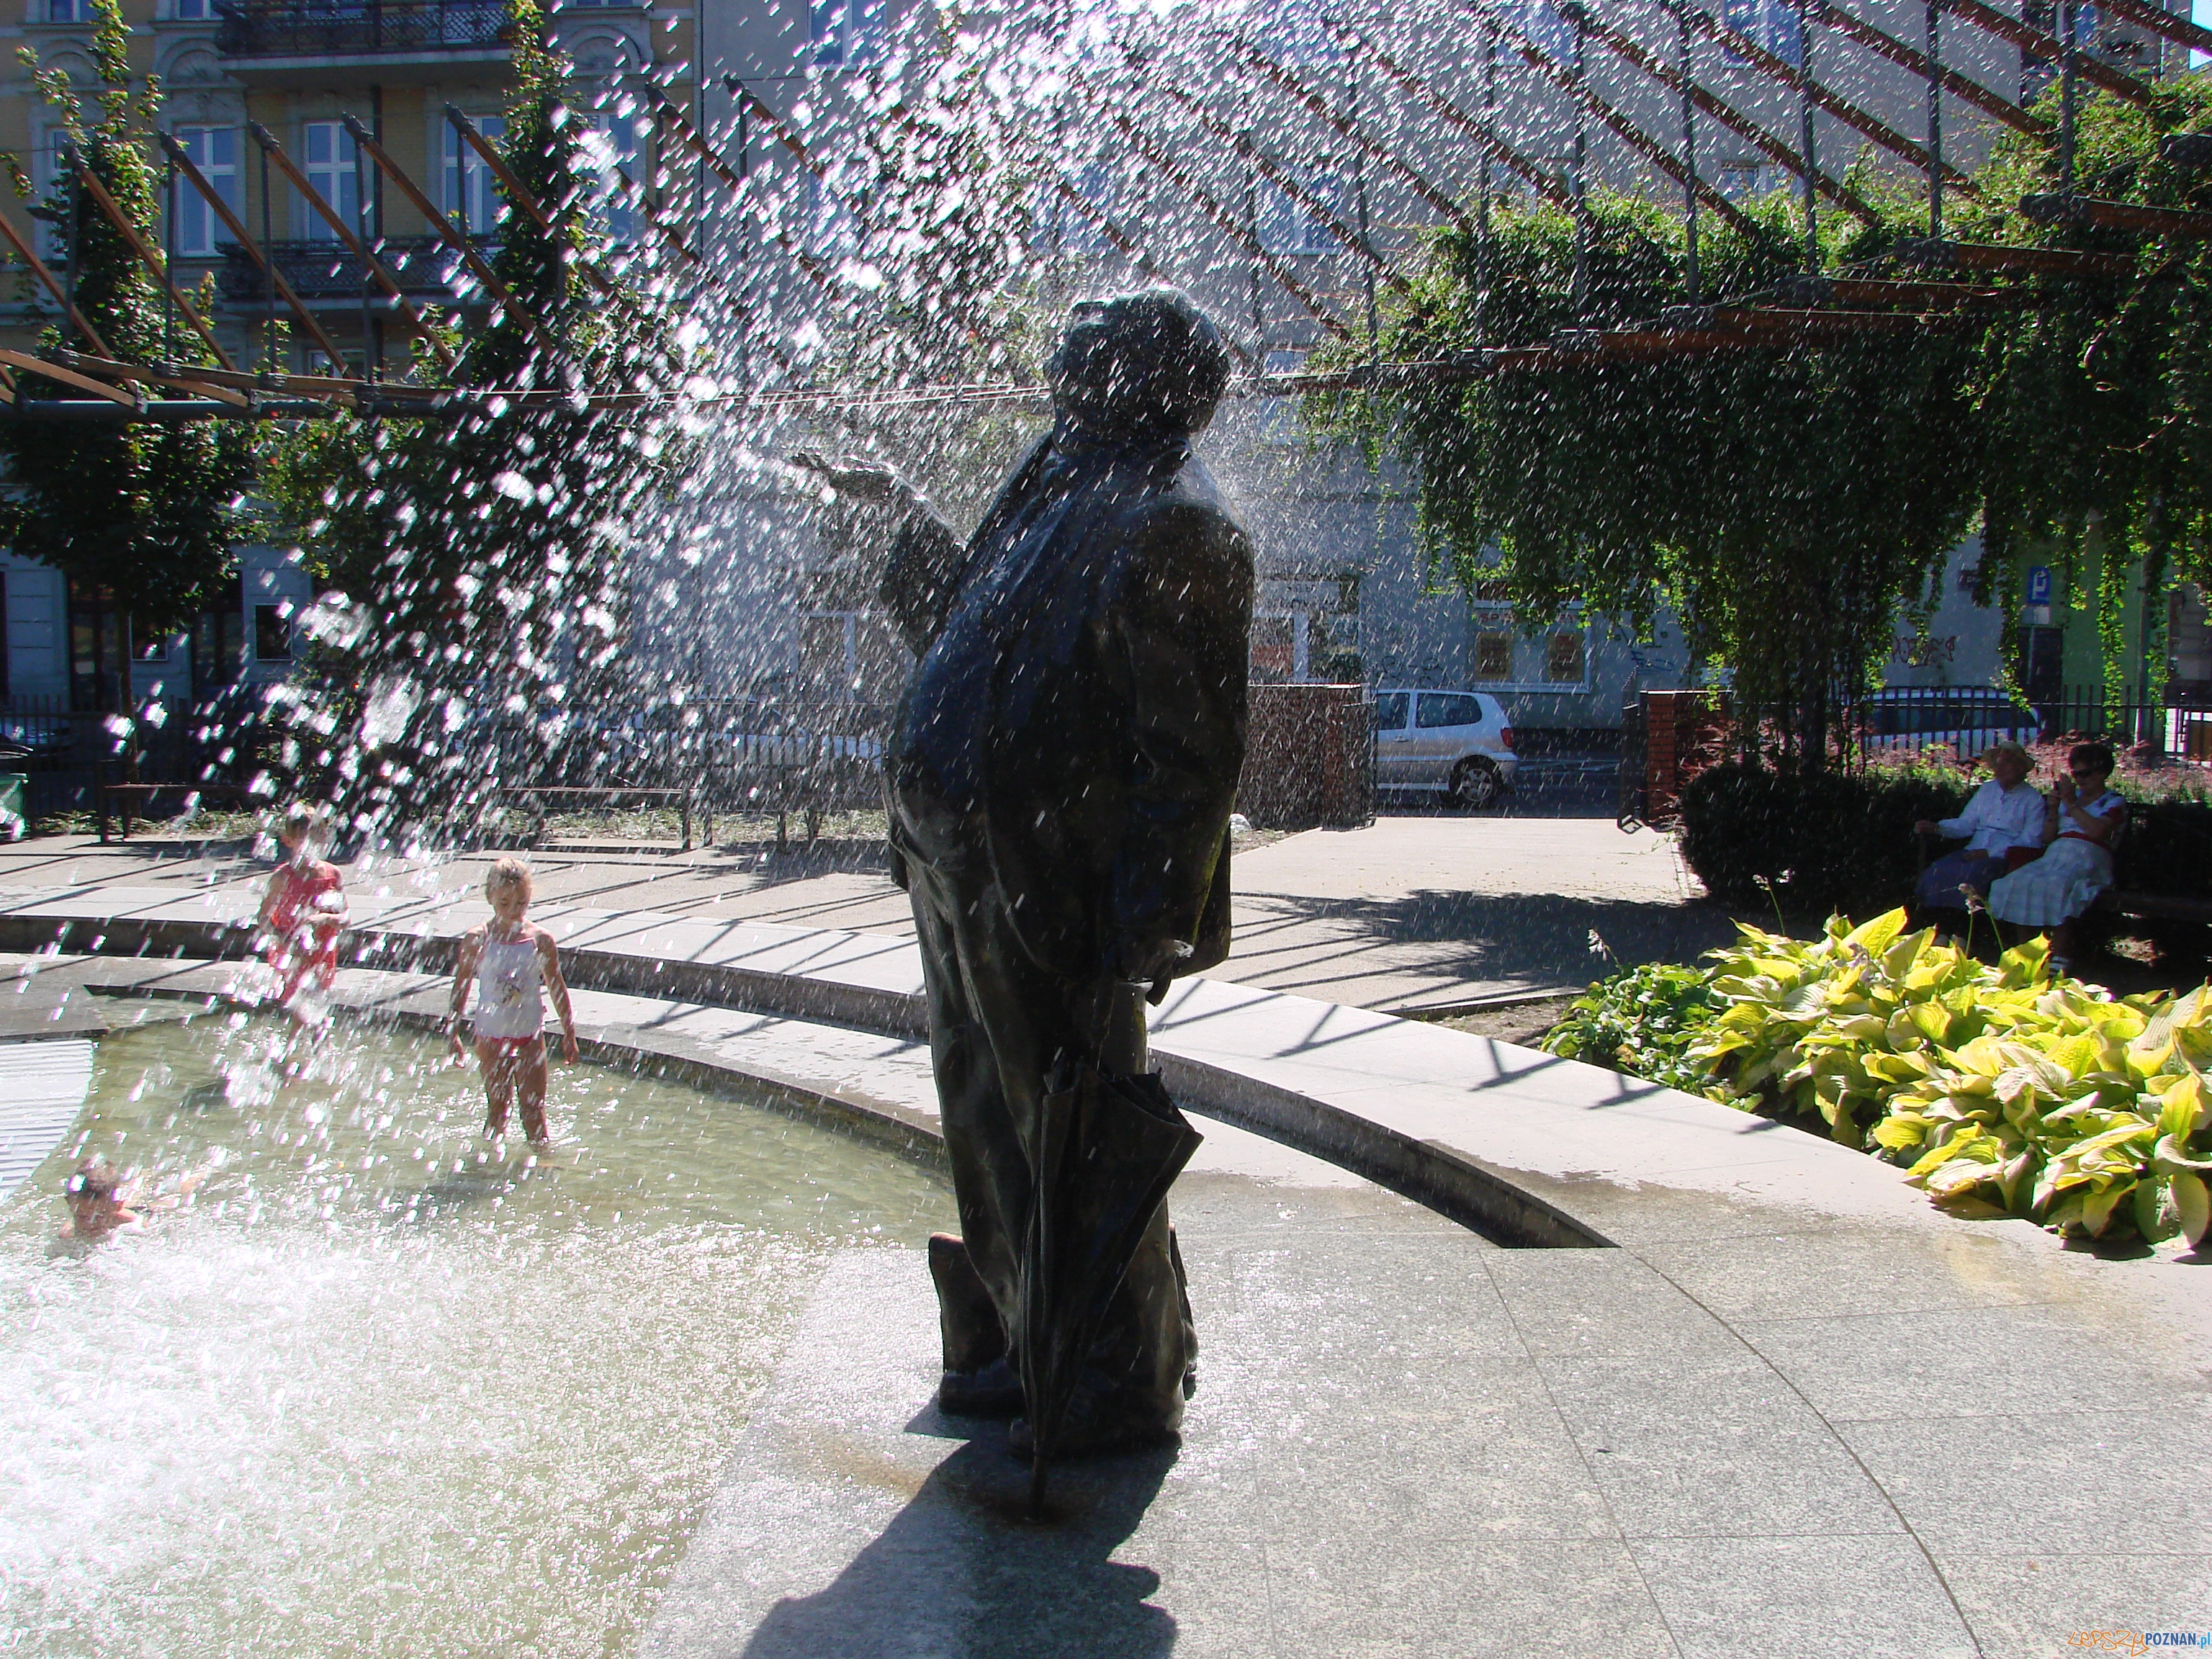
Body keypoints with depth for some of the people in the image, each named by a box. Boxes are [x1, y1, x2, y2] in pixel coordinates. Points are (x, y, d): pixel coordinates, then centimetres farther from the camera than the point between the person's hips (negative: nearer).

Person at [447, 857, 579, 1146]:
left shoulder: (541, 940, -4)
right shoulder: (477, 940, -7)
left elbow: (557, 988, 5)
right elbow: (461, 989, 0)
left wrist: (569, 1034, 7)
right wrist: (453, 1036, -1)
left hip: (530, 1035, 1)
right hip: (491, 1035, 0)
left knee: (533, 1106, 4)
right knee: (497, 1106, 6)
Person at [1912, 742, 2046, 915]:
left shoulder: (2032, 799, 3)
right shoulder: (1987, 790, 21)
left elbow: (2030, 841, -6)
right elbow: (1966, 824, 17)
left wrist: (1990, 853, -16)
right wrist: (1937, 827, -3)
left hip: (2003, 857, -5)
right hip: (1974, 851, 5)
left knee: (1969, 875, -35)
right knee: (1937, 871, -23)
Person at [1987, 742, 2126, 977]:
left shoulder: (2113, 803, 9)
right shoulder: (2071, 796, 26)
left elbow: (2097, 830, -13)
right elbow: (2049, 835, 21)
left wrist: (2071, 804, -8)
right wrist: (2054, 808, 6)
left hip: (2087, 859, -6)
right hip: (2055, 855, 6)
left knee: (2056, 886, -38)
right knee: (2016, 883, -24)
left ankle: (2060, 959, -40)